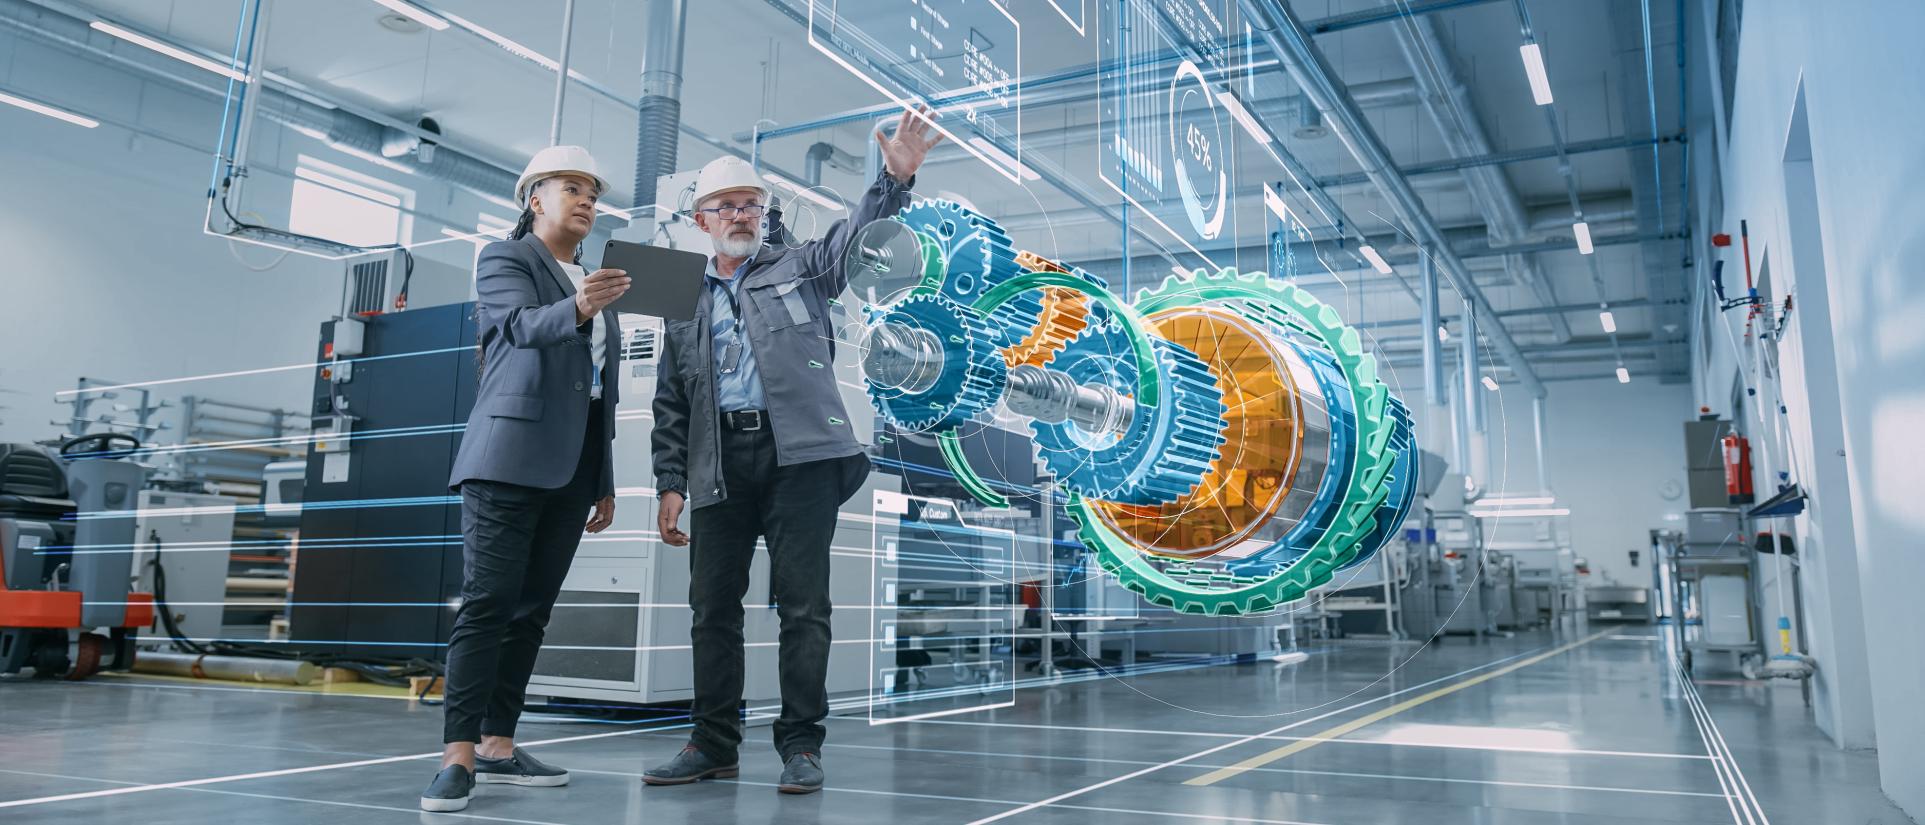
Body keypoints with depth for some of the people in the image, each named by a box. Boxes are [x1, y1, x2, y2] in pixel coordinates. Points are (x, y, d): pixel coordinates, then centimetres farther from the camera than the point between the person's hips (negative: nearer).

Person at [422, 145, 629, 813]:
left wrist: (605, 481, 16)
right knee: (488, 602, -11)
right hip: (510, 458, -7)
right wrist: (578, 309, -40)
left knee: (531, 608, 6)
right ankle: (458, 755, -10)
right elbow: (525, 325, -18)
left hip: (572, 471, 7)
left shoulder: (595, 281, 21)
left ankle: (497, 746, 11)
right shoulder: (504, 258, 3)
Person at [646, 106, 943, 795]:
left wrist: (895, 179, -22)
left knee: (802, 602, -4)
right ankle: (714, 744, 15)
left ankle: (801, 745, 3)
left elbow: (855, 235, -3)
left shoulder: (798, 269, 15)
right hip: (718, 467, 3)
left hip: (798, 454, -3)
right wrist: (670, 484, 7)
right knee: (713, 606, 5)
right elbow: (670, 407, 16)